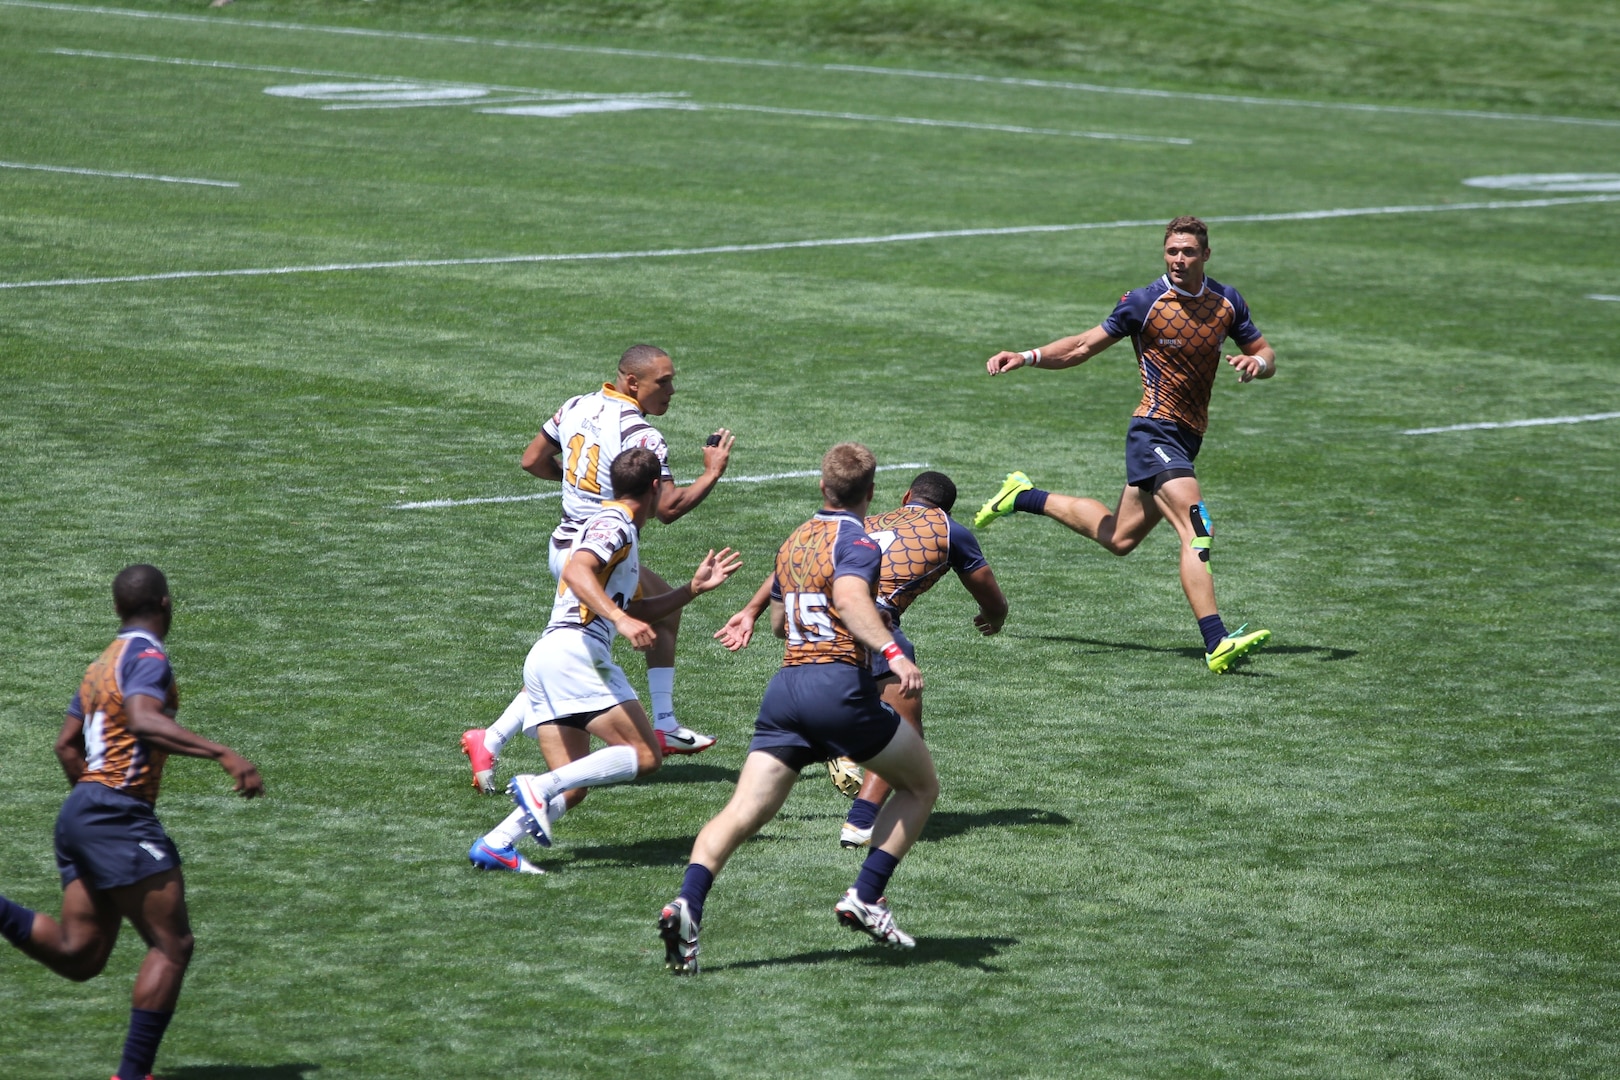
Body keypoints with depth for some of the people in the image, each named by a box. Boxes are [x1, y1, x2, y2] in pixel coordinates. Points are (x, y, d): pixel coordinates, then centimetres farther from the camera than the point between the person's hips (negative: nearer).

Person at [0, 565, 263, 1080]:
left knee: (79, 956, 7)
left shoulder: (103, 662, 20)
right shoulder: (147, 656, -9)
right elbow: (144, 721, -28)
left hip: (81, 809, 9)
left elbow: (66, 745, 23)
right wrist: (222, 754, -35)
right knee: (173, 946, -4)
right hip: (119, 814, -9)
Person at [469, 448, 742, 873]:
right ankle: (539, 788, -23)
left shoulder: (618, 528, 29)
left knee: (572, 788, 5)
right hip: (574, 650, -10)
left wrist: (695, 588, 30)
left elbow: (637, 610, 36)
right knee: (645, 755, -12)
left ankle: (495, 843, -13)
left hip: (543, 658, 10)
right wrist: (621, 620, -30)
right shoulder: (615, 523, -2)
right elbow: (577, 571, -21)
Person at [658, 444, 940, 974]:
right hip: (841, 685, -6)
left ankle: (687, 903, -27)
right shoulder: (857, 540, -2)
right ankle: (865, 897, 4)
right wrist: (893, 652, -34)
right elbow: (850, 598, -23)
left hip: (786, 684, 6)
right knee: (921, 786, 14)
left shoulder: (794, 541, 21)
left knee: (743, 813, -4)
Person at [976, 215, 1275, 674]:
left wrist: (1257, 363, -12)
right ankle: (1217, 644, -32)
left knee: (1118, 537, 19)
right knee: (1197, 529, -24)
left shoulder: (1226, 302, 6)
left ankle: (1024, 497, 37)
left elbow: (1266, 355, 13)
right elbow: (1083, 347, 1)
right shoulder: (1144, 303, -8)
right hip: (1155, 431, -7)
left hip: (1187, 437, 7)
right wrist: (1026, 357, -13)